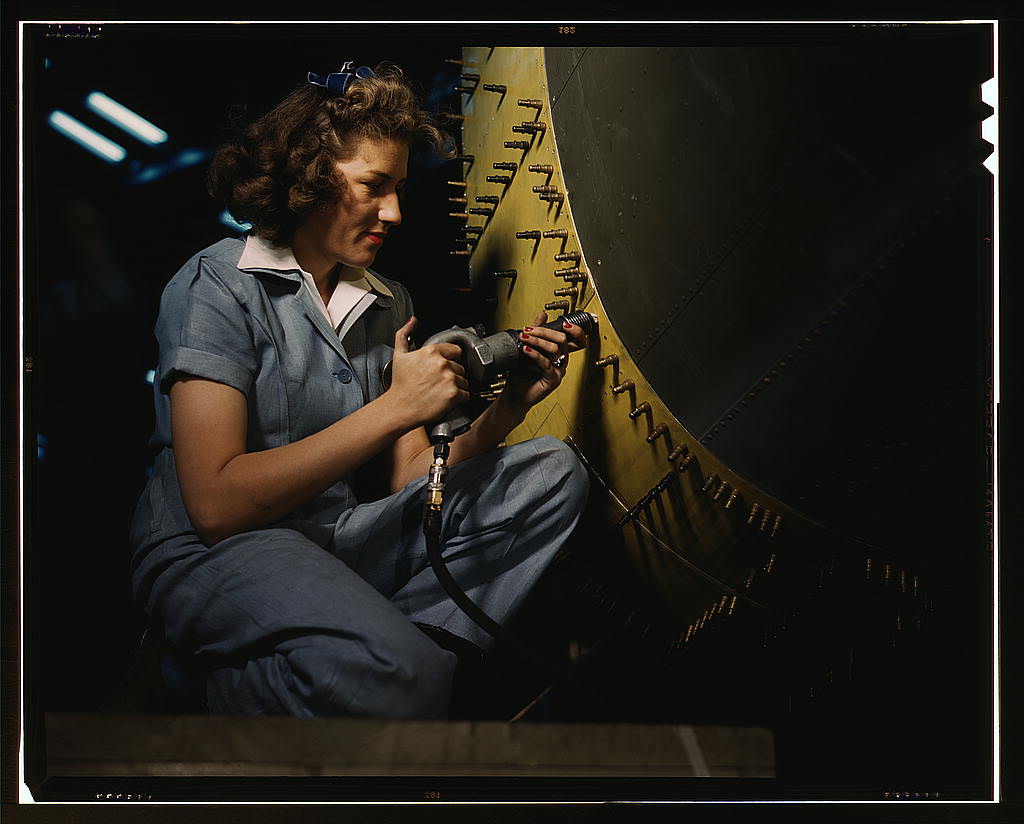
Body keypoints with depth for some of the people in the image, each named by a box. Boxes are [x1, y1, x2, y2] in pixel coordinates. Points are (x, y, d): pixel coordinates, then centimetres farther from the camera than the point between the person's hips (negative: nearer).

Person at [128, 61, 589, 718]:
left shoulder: (388, 302, 13)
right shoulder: (218, 284, -8)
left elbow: (408, 477, 7)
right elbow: (214, 503, -19)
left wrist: (510, 406, -9)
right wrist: (395, 408, -20)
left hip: (340, 534, 7)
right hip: (213, 552, -7)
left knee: (553, 473, -5)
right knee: (399, 677, -36)